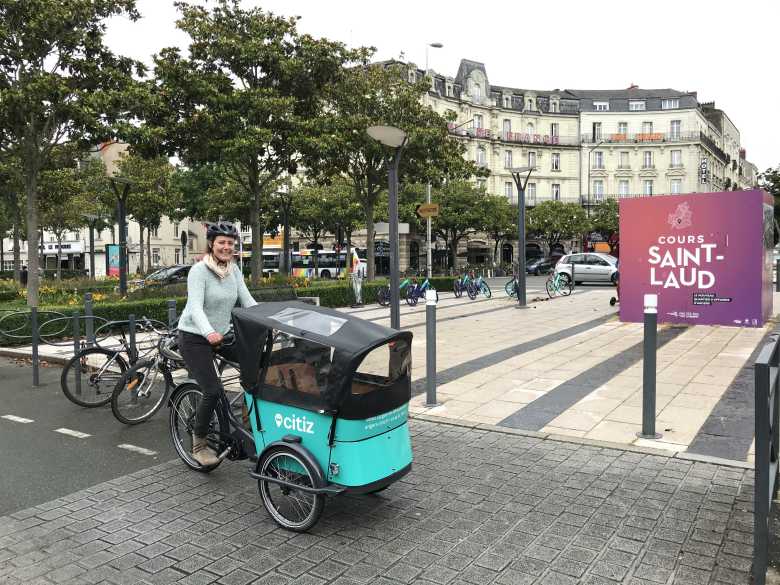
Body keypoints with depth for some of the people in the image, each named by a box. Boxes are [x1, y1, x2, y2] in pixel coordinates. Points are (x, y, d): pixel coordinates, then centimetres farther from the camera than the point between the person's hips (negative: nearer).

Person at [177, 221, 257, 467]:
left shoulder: (234, 270, 4)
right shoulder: (199, 270, -15)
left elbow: (248, 302, -1)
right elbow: (195, 308, -27)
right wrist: (209, 333, -46)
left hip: (221, 336, 7)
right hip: (195, 338, -7)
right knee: (213, 391, -16)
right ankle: (199, 446, 4)